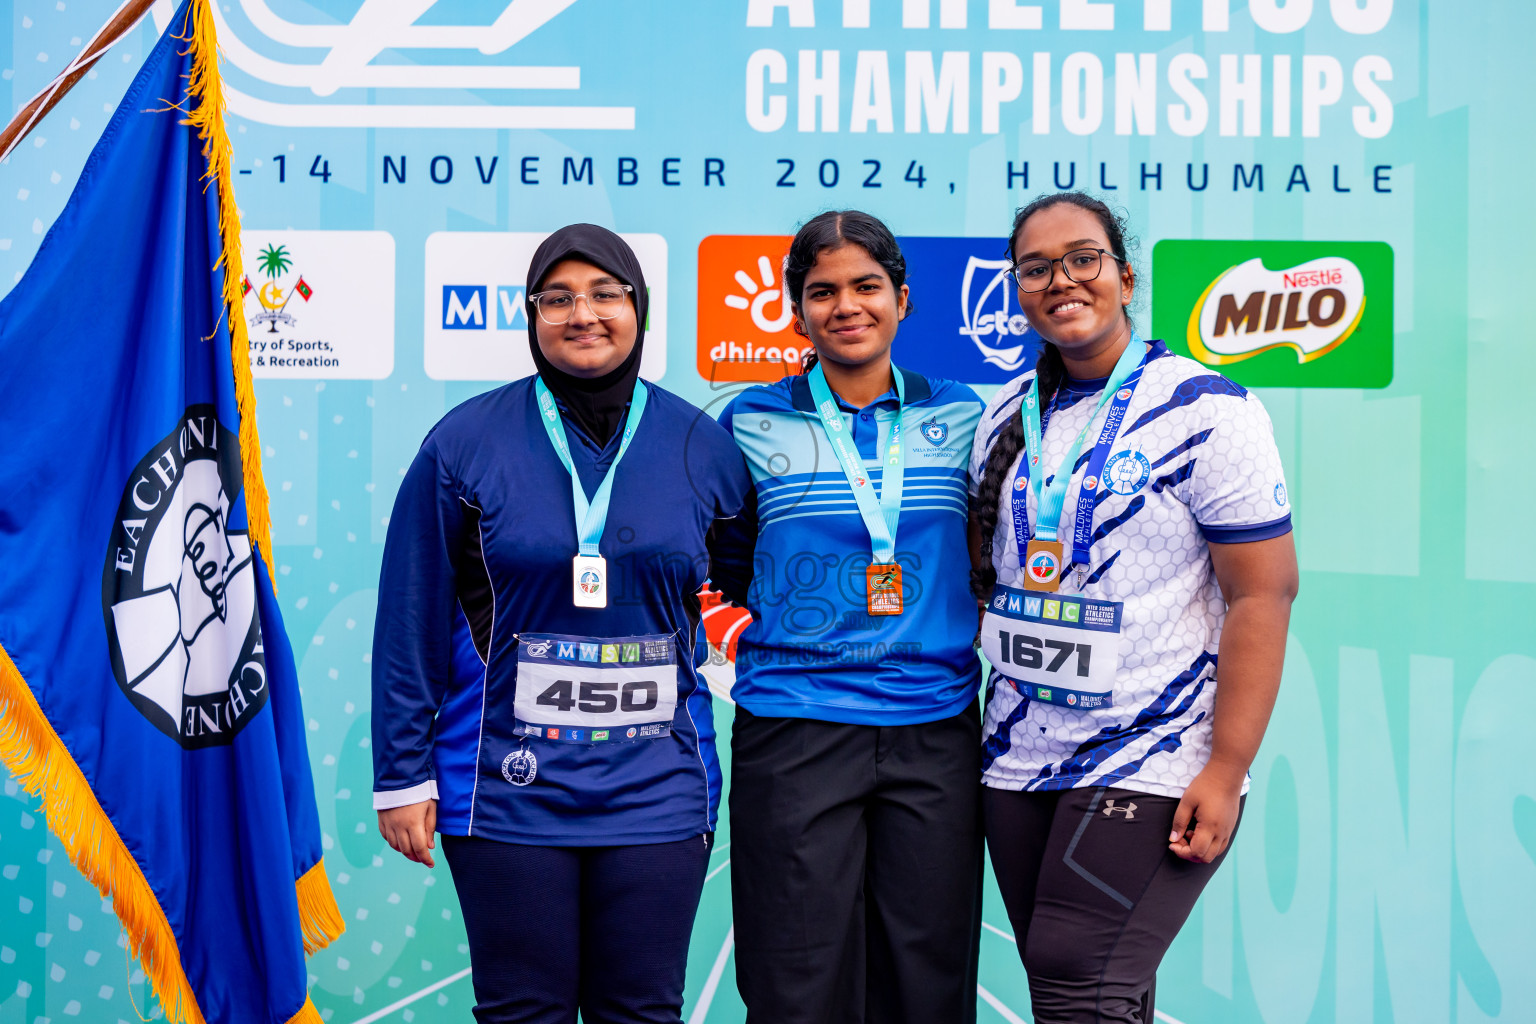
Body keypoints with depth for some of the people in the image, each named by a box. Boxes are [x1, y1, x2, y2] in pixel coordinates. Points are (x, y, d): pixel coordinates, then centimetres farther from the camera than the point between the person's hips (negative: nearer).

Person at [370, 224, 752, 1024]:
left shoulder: (702, 446, 3)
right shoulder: (466, 442, -3)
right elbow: (411, 623, -1)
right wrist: (403, 775, -2)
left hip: (655, 792, 2)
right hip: (509, 789, -1)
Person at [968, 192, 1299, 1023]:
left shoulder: (1206, 410, -9)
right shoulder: (1005, 415, 8)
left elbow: (1263, 593, -12)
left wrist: (1226, 771, -17)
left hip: (1155, 764, -6)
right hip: (1017, 760, 6)